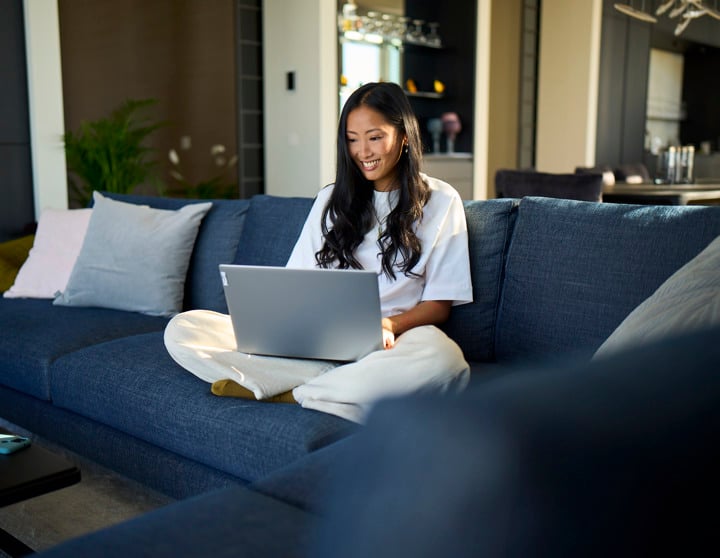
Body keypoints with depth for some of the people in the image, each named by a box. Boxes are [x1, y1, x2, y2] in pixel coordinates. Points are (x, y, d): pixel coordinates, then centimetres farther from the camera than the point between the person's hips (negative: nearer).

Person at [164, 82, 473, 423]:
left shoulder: (440, 201, 7)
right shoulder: (332, 199, 18)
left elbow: (440, 303, 3)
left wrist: (390, 325, -17)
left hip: (387, 344, -3)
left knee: (443, 358, -41)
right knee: (180, 330, -14)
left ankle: (291, 392, -25)